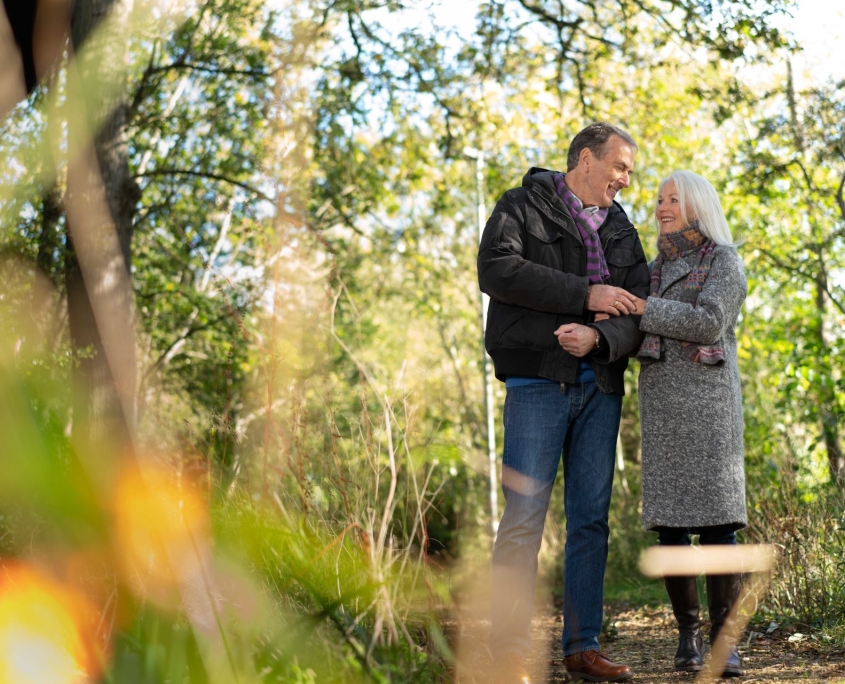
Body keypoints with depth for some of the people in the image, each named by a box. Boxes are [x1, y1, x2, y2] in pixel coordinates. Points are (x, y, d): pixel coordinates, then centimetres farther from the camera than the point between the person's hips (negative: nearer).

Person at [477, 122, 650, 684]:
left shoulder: (622, 231, 18)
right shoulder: (523, 206, 5)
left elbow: (638, 312, 6)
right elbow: (497, 268, -14)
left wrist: (598, 337, -16)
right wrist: (585, 295, -15)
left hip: (600, 386, 5)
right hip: (539, 380, -5)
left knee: (592, 518, 6)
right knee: (524, 516, -10)